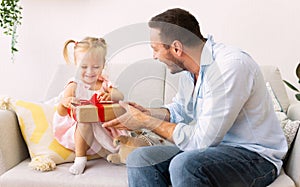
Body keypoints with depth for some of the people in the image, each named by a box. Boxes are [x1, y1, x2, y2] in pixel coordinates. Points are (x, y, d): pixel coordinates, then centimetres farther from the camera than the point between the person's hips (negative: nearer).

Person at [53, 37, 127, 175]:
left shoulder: (105, 84, 5)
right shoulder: (74, 87, -5)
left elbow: (120, 96, -14)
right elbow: (61, 113, -11)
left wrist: (111, 95, -38)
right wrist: (64, 103, -35)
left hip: (103, 129, 3)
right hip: (80, 132, -3)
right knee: (85, 121, -34)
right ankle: (80, 158, -20)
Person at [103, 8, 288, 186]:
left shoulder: (231, 65, -25)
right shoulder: (190, 68, 3)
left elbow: (201, 140, -25)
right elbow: (179, 110, 21)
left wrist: (146, 121, -16)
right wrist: (146, 112, 2)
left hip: (255, 155, -8)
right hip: (213, 145, 8)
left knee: (184, 164, -35)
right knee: (140, 159, -7)